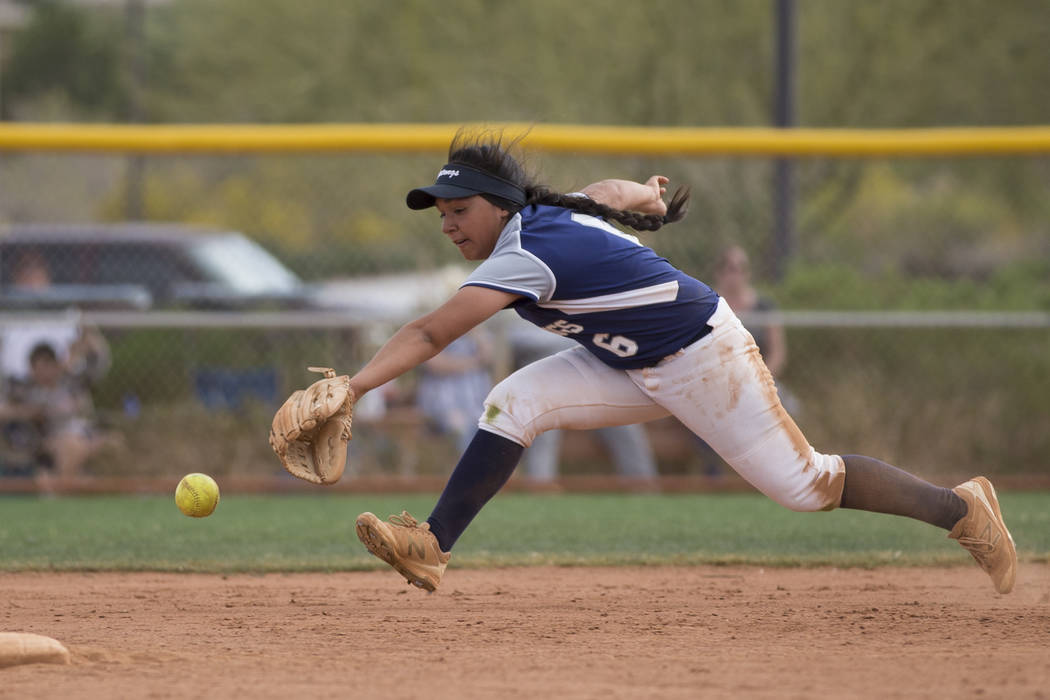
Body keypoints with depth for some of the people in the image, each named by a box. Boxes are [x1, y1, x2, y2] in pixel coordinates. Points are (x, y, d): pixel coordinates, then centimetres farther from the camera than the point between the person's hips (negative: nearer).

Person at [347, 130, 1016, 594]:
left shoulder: (528, 253, -31)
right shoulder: (552, 211, -5)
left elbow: (430, 334, -38)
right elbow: (610, 191, 15)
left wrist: (353, 388, -43)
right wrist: (648, 195, 36)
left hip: (704, 356, -9)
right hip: (636, 369, 9)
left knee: (804, 482, -1)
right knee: (513, 404, -9)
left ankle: (958, 506, 15)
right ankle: (432, 548, -11)